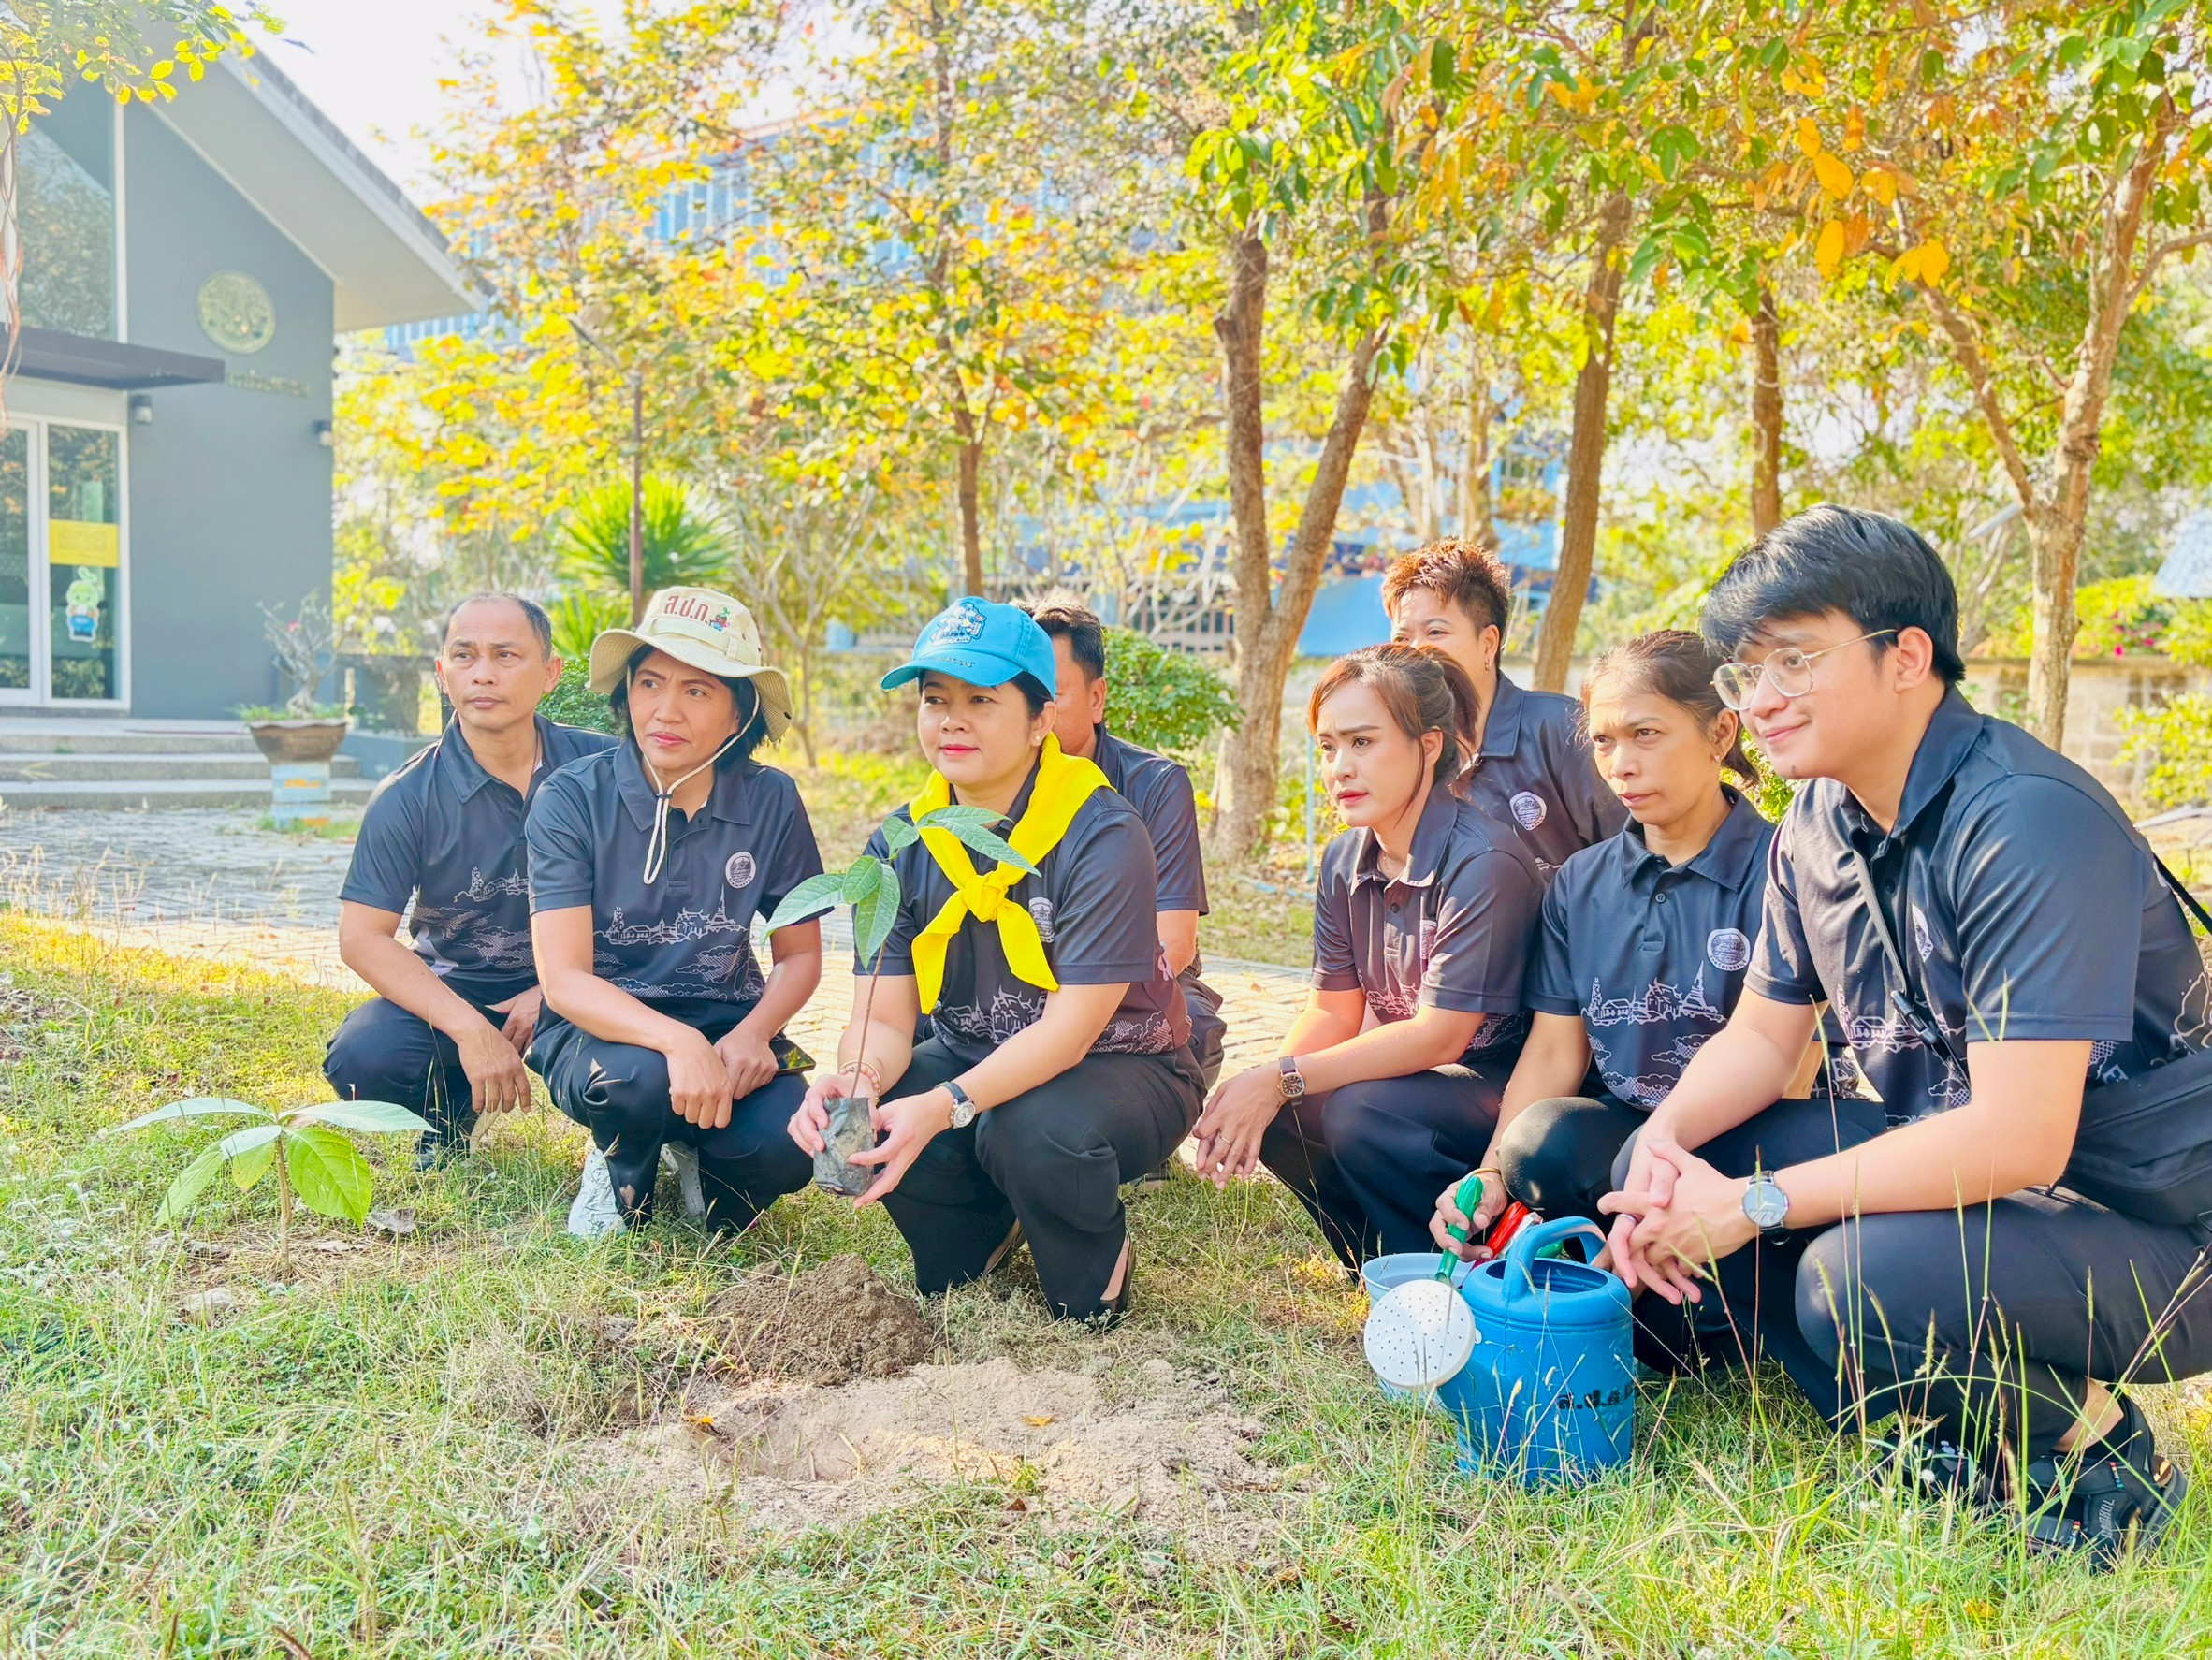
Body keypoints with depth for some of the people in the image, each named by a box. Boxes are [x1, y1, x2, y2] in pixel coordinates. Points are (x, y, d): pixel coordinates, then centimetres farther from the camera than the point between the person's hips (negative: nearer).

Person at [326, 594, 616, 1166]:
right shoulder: (408, 798, -9)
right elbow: (363, 937, -11)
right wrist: (469, 1028, -23)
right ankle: (449, 1116, 10)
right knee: (362, 1059, -28)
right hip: (455, 990, 1)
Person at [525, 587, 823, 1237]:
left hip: (726, 1028, 2)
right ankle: (621, 1167, 1)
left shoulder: (771, 801, -4)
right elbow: (564, 979, -18)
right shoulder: (571, 799, -12)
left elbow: (799, 953, 5)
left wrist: (752, 1034, -16)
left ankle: (701, 1167, 10)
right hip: (601, 1027, -2)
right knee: (641, 1078, -37)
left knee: (783, 1147, -28)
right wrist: (677, 1041, -35)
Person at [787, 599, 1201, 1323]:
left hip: (1120, 1067, -5)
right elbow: (883, 1017, -12)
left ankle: (1093, 1306, -2)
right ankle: (985, 1229, 12)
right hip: (976, 1061, 5)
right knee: (870, 1120, -23)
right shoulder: (900, 845, -6)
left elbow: (1073, 1025, -28)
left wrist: (947, 1105, -41)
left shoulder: (1102, 836, -23)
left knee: (1032, 1127, -36)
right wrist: (855, 1080, -36)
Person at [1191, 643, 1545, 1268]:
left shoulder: (1483, 863, -23)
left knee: (1362, 1113, -31)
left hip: (1505, 1089, -8)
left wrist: (1282, 1079, -26)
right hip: (1410, 1077, 8)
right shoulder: (1344, 861, 2)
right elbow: (1334, 1011, 2)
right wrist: (1259, 1087, -18)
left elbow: (1440, 1034, -25)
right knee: (1257, 1112, -12)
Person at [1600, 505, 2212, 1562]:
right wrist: (1667, 1140, -12)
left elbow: (2019, 1138, -31)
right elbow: (1763, 1033, 9)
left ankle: (2091, 1448, -1)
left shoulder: (2028, 821, -26)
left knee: (1861, 1278, -33)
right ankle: (1935, 1438, 7)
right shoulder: (1818, 824, 1)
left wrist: (1753, 1204, -26)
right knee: (1672, 1163, -3)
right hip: (1951, 1168, 8)